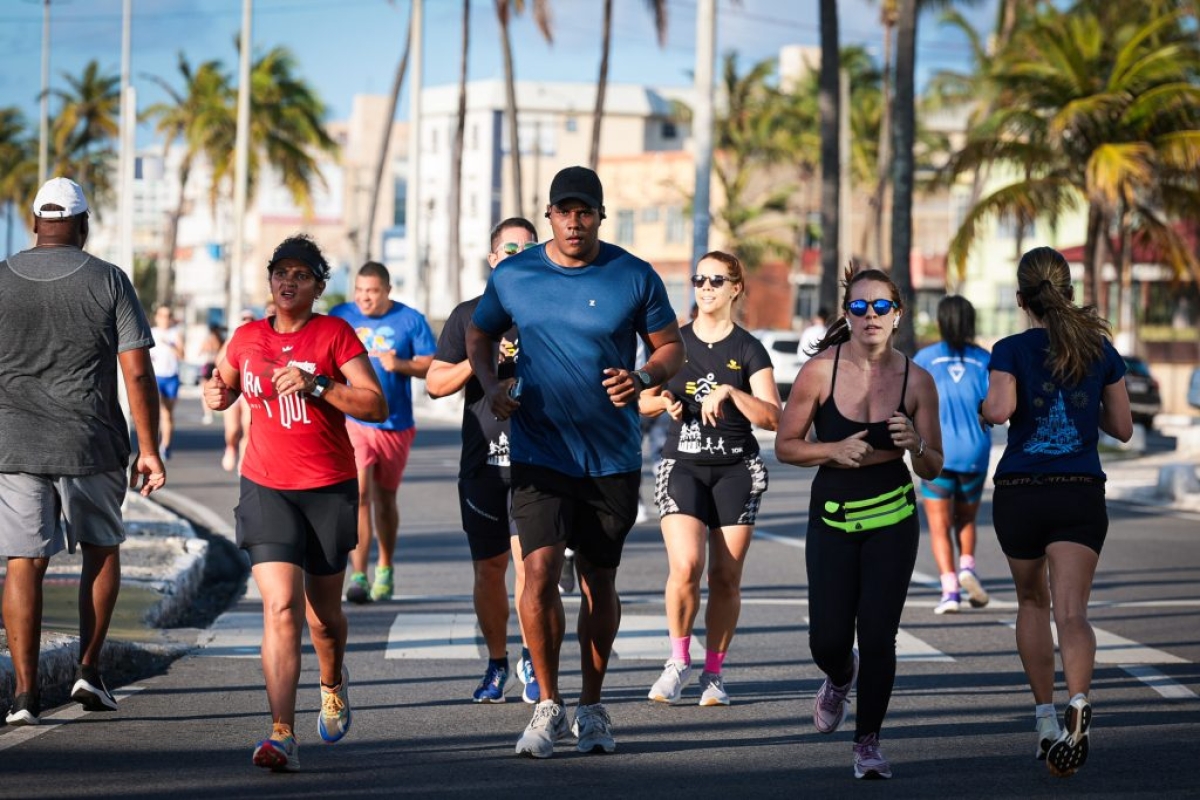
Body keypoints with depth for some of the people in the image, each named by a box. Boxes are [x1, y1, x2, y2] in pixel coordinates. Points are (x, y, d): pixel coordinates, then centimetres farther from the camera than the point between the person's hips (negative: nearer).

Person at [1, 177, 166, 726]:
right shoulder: (108, 281, -2)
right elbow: (137, 373, -6)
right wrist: (148, 449, -1)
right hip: (92, 444, -1)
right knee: (102, 548, 19)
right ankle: (88, 669, 12)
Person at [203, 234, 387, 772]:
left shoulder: (335, 334, -2)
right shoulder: (247, 338, 7)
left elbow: (376, 406, -9)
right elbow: (225, 387, 26)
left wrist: (317, 385, -21)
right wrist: (217, 394, 2)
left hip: (330, 489, -1)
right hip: (266, 488, 1)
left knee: (323, 614, 11)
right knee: (280, 606, -16)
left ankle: (333, 682, 46)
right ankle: (282, 736, -20)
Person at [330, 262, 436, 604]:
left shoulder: (410, 320, 0)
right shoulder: (339, 317, 2)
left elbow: (432, 365, 0)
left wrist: (400, 365, -17)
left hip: (395, 424, 1)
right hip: (352, 422, -1)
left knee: (385, 499, 15)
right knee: (359, 494, -16)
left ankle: (385, 569, 32)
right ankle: (358, 576, -19)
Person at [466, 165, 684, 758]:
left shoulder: (634, 277, -2)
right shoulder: (512, 276, 1)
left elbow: (672, 347, 6)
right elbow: (479, 333, 17)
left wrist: (643, 378, -15)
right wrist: (489, 384, -1)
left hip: (613, 459, 0)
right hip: (539, 454, 0)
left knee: (598, 582, 9)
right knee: (541, 570, -15)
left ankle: (592, 707, 24)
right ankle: (548, 705, -2)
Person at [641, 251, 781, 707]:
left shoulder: (748, 350, 1)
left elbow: (772, 418, -7)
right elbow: (643, 402, 17)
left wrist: (729, 393, -21)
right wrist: (664, 401, -4)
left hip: (736, 471, -1)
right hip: (682, 466, 1)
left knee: (726, 577, -1)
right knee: (685, 566, -18)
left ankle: (713, 673, 12)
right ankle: (679, 660, 0)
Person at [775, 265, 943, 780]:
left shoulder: (916, 380, -6)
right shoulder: (820, 371, -9)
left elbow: (932, 469, 1)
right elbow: (785, 446, -2)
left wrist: (915, 445, -20)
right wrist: (835, 451, -18)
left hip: (892, 520, 0)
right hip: (831, 519, 0)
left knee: (877, 636, -6)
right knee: (827, 639, 1)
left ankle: (868, 743, 11)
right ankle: (840, 678, 39)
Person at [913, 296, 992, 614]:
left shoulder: (925, 358, 0)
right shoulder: (984, 359, 2)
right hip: (975, 454, 2)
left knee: (939, 526, 4)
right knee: (966, 519, 20)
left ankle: (950, 588, -11)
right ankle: (967, 566, -4)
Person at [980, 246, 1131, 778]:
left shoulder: (1012, 350, -5)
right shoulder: (1100, 349, 5)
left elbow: (1001, 408, -22)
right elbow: (1122, 428, 10)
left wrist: (981, 409, 0)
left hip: (1019, 494, -1)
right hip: (1081, 495, 1)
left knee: (1032, 603, 20)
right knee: (1071, 609, -10)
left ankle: (1046, 719, 23)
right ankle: (1077, 701, -37)